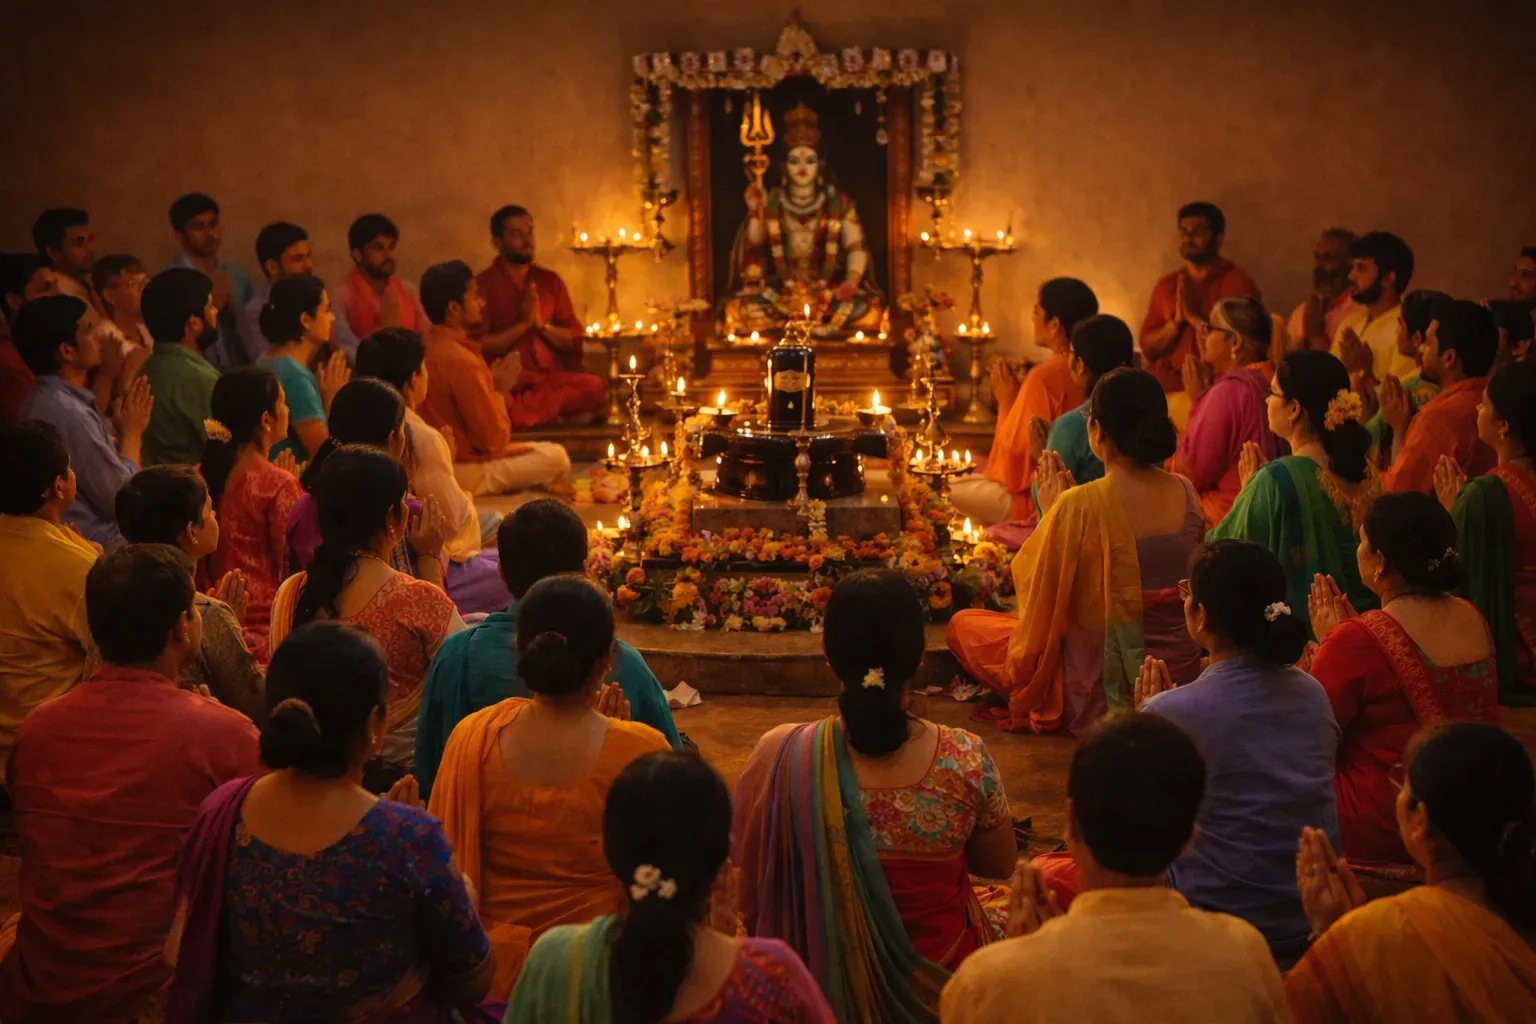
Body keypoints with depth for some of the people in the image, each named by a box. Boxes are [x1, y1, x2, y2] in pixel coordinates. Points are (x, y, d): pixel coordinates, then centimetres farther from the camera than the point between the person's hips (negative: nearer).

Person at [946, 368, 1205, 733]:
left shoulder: (1079, 506, -25)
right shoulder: (1185, 493, -7)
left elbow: (1039, 596, -10)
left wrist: (1050, 513, 2)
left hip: (1104, 692, -6)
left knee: (963, 624, 13)